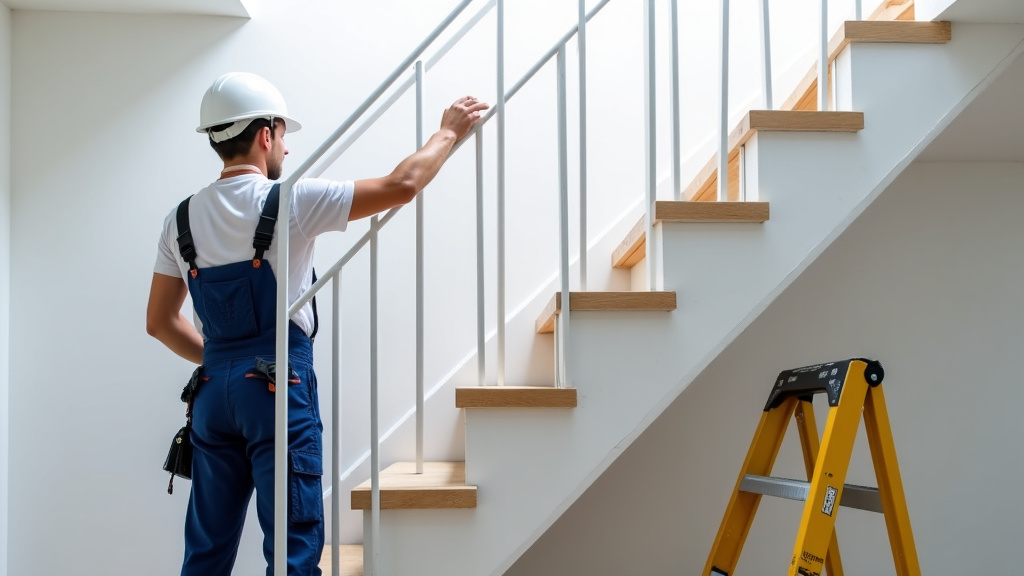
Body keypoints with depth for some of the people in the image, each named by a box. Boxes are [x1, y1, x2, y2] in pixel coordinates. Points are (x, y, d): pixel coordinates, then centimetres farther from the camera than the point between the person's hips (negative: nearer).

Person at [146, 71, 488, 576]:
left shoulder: (183, 218, 8)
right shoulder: (287, 202, -9)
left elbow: (160, 322, 12)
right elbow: (400, 186, -9)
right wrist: (448, 133, 6)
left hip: (215, 389, 6)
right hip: (278, 386, -6)